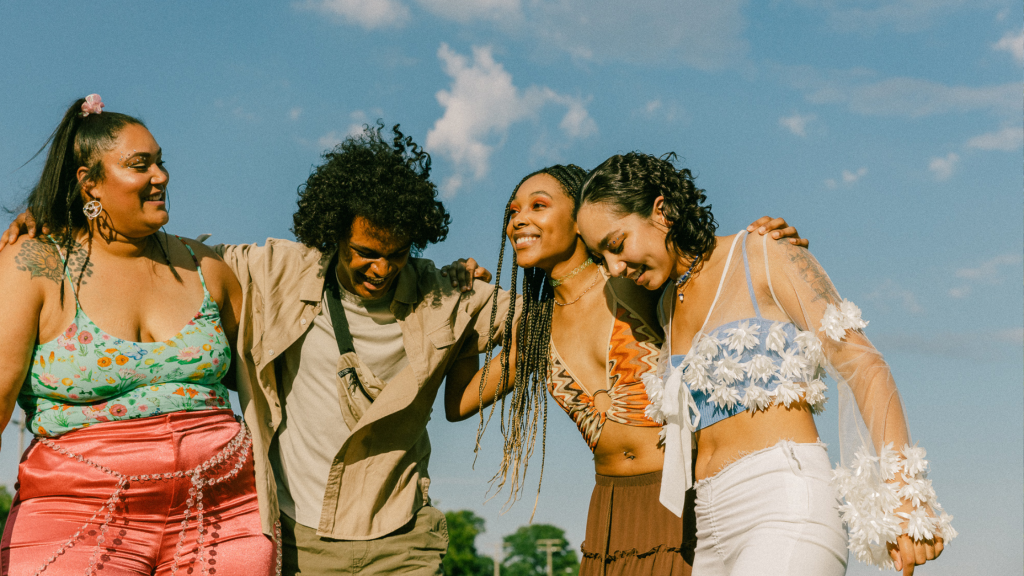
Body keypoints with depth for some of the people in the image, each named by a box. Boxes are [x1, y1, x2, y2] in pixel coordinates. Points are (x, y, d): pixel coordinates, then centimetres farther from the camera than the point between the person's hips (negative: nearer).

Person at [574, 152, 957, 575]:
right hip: (714, 530, 7)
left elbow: (864, 366, -8)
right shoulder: (668, 304, 19)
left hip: (788, 509, -7)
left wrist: (903, 489, -18)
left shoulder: (766, 260, -1)